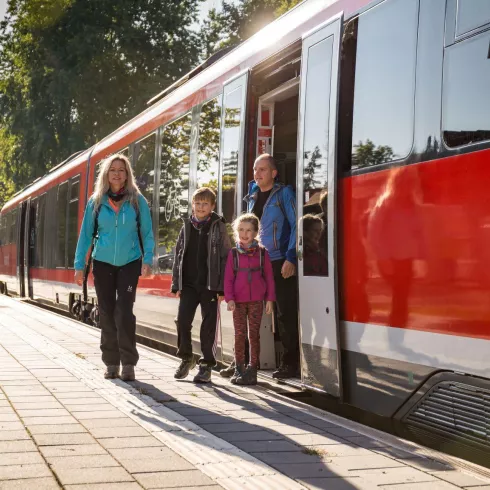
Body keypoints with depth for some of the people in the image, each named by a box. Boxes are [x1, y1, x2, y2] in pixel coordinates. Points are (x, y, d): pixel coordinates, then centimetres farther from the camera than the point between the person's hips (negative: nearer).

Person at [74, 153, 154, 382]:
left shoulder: (137, 200, -2)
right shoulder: (96, 201, 1)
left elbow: (147, 233, -2)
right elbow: (86, 234, 3)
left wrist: (147, 260, -13)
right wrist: (79, 265, -1)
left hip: (130, 263, -2)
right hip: (102, 263, 2)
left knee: (124, 312, -10)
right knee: (106, 313, 5)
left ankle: (128, 363, -2)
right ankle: (111, 363, 13)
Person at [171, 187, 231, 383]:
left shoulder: (218, 227, 0)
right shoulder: (187, 227, 11)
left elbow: (225, 257, -4)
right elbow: (179, 256, 14)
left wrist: (222, 287, -10)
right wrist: (177, 284, 8)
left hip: (210, 285, -3)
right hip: (189, 284, 3)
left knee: (209, 325, 2)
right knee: (182, 320, -3)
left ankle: (206, 365, 12)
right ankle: (186, 358, 18)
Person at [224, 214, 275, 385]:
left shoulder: (262, 253, 4)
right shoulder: (233, 253, 4)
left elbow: (269, 276, 5)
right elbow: (228, 278, 3)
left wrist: (270, 299, 1)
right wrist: (229, 298, -7)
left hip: (256, 300, 0)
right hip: (238, 300, 0)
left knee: (254, 334, 3)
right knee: (239, 334, 3)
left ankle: (252, 369, 8)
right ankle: (238, 369, 11)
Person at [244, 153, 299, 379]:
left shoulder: (284, 193, -3)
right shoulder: (252, 196, 14)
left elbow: (296, 226, -8)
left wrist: (290, 258, -15)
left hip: (280, 263, -6)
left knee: (286, 313, -3)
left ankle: (290, 363, 3)